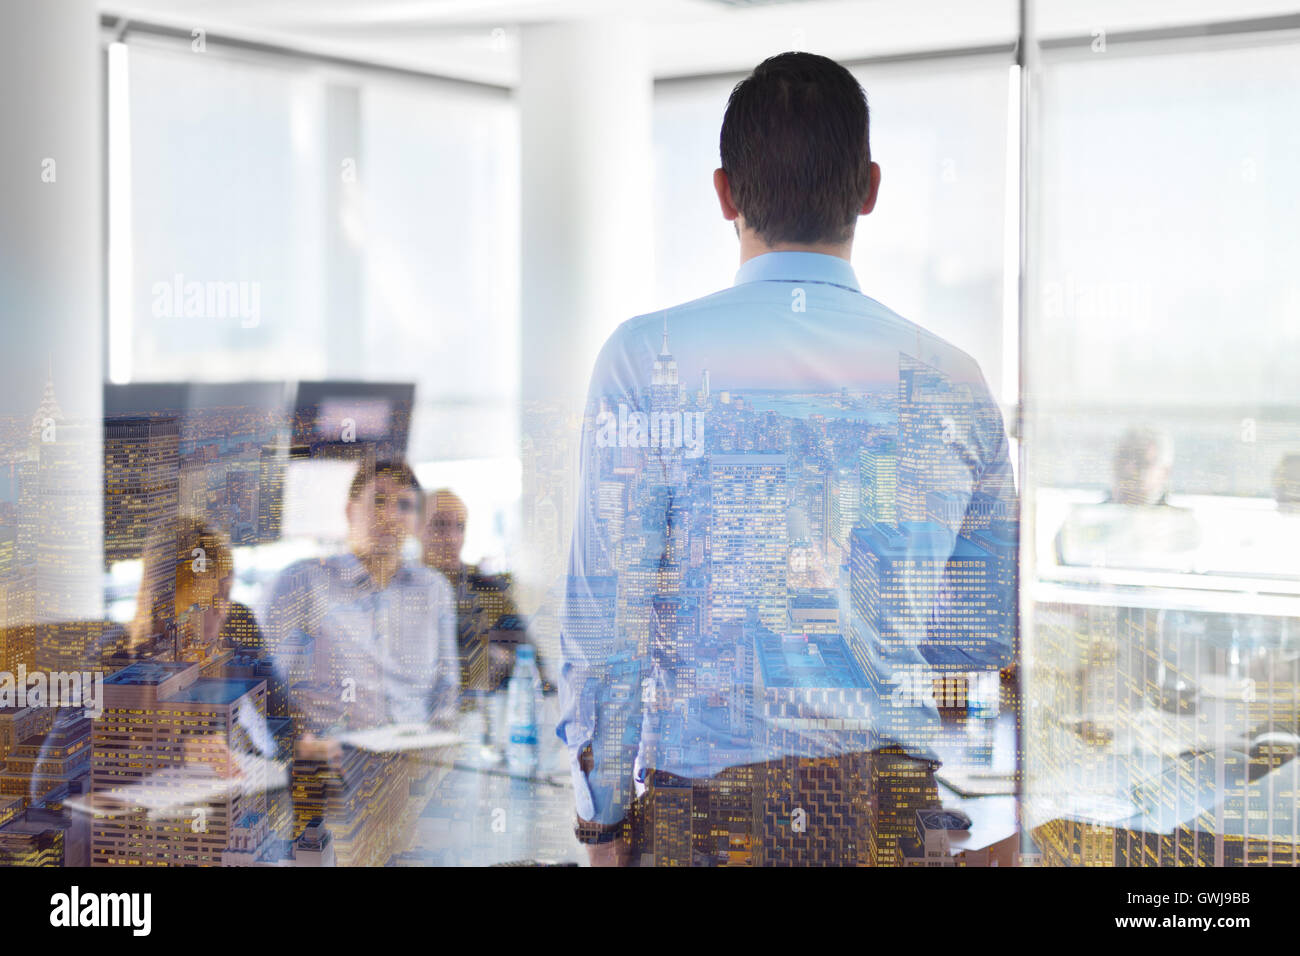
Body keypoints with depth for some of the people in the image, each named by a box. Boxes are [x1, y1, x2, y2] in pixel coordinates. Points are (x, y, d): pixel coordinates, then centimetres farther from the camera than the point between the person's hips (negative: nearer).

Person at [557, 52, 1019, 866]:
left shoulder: (650, 356, -7)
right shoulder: (952, 378, 2)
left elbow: (608, 614, -8)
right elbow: (992, 637, 11)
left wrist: (604, 822, 2)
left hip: (708, 798, -2)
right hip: (901, 805, 3)